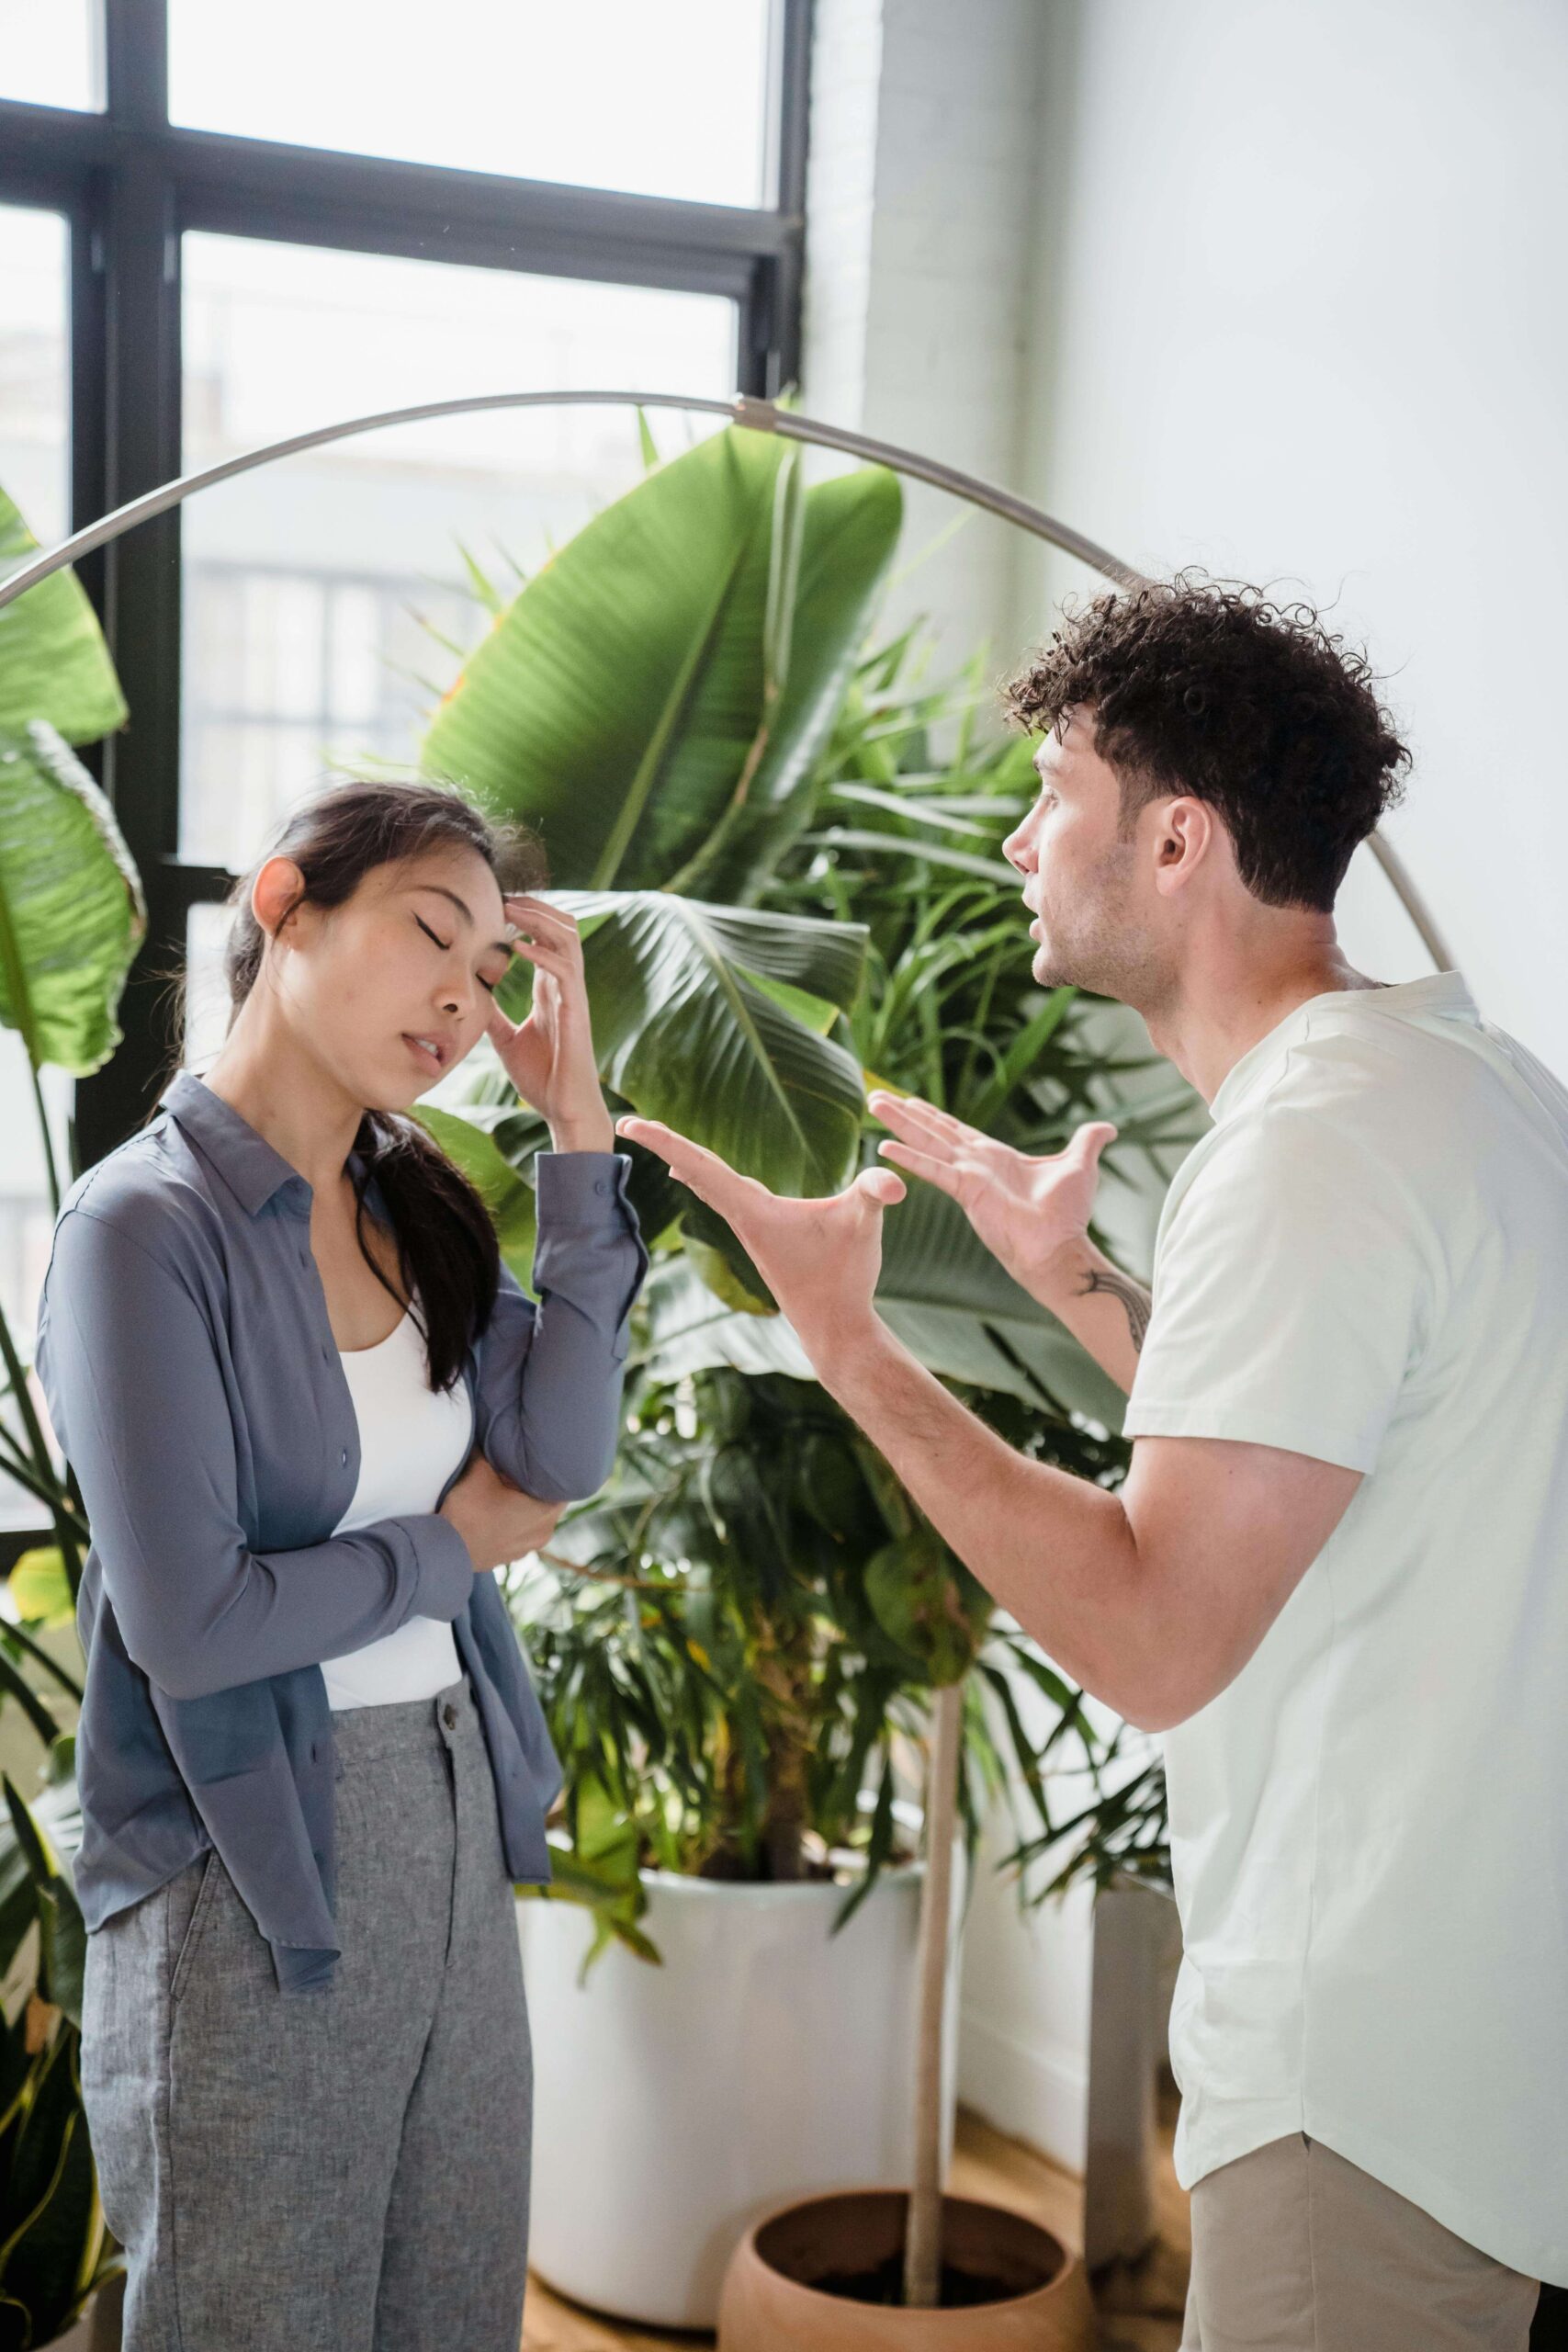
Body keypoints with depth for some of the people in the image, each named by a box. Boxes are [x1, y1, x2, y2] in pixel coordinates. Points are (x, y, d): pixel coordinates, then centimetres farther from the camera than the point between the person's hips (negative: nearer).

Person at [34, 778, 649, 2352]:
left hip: (453, 1829, 7)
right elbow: (185, 1620, -20)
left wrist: (577, 1128, -7)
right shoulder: (147, 1223, -15)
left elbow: (561, 1453, -6)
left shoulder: (413, 1213, 7)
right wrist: (451, 1547, -6)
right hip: (255, 1868, -7)